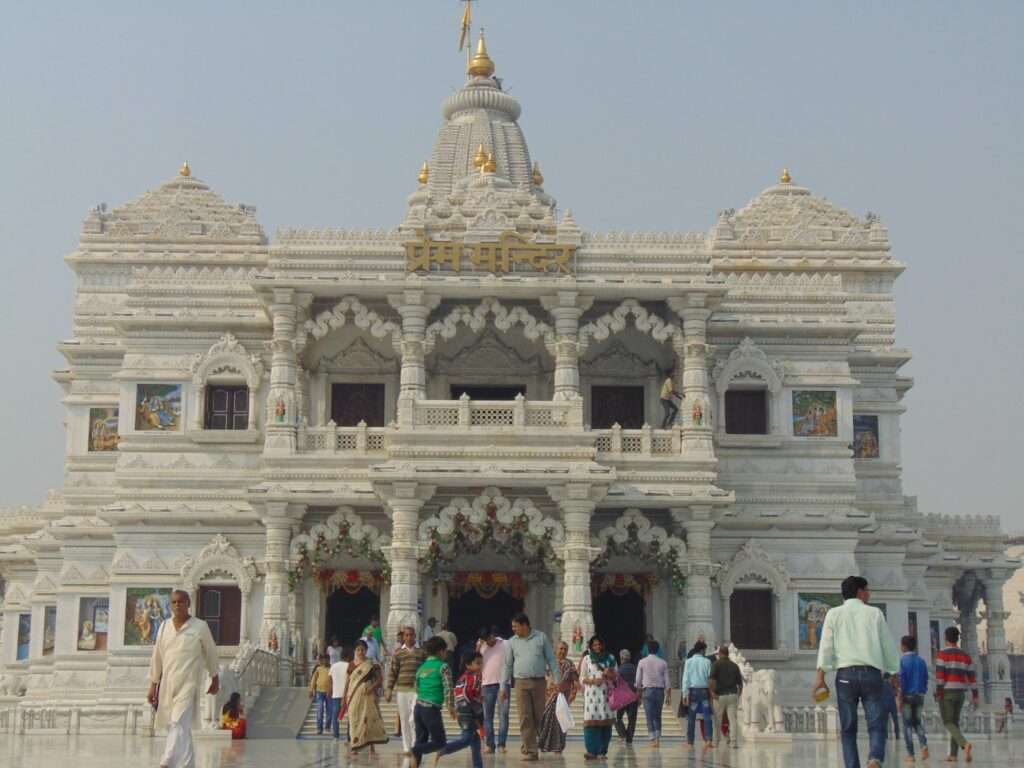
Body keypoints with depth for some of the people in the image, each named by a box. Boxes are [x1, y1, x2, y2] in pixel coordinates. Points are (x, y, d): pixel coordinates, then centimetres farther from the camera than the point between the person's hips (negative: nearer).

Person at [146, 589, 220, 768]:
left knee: (179, 725, -16)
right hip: (167, 684, 5)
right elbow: (157, 657, 11)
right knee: (176, 726, 12)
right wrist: (153, 685, 10)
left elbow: (211, 653, 7)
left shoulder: (200, 627, -4)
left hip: (188, 684, -5)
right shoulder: (164, 627, 7)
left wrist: (215, 679, 13)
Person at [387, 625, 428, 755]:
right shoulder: (397, 652, 6)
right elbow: (393, 672, 6)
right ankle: (407, 748, 16)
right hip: (402, 690, 2)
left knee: (414, 719, -12)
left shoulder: (422, 652, 4)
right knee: (404, 720, 7)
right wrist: (389, 689, 0)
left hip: (417, 690, -2)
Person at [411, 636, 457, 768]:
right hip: (432, 709, -7)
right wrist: (451, 707, -2)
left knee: (421, 740, 13)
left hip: (418, 707, 7)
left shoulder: (422, 667, 13)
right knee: (439, 742, 2)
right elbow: (448, 688, -11)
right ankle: (417, 751, -20)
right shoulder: (443, 666, -5)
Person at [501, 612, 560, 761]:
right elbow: (507, 665, 10)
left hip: (539, 682, 0)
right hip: (521, 683, 0)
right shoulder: (512, 641, 7)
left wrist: (557, 681, -2)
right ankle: (531, 751, -6)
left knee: (538, 717, 4)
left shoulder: (541, 637, 3)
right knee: (525, 718, -7)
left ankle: (526, 745, 24)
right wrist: (503, 687, 6)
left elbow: (551, 660, 4)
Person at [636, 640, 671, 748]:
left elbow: (638, 680, 0)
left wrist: (638, 694, 11)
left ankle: (653, 740, -6)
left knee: (650, 716, 0)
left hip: (647, 690, -2)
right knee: (657, 716, 13)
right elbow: (667, 681, 3)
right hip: (660, 691, 2)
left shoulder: (642, 662, -1)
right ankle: (658, 739, 8)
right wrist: (668, 696, 8)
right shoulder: (663, 663, 3)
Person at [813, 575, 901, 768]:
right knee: (876, 725, -2)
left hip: (845, 674, 1)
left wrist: (820, 675, -3)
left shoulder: (834, 614, 12)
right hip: (872, 673, -1)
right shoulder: (875, 613, 13)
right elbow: (888, 646, 12)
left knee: (848, 729, 7)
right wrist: (894, 675, 18)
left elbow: (826, 645, 2)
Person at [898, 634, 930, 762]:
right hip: (920, 695, 4)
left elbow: (902, 680, -12)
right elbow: (925, 680, 9)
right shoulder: (921, 661, 8)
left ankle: (910, 754, 1)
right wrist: (922, 692, 17)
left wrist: (900, 698, -11)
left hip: (907, 695, -4)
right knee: (917, 722, 15)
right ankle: (924, 744, -10)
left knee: (907, 724, 2)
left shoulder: (903, 660, -7)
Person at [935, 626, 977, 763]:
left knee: (948, 723, -4)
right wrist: (975, 695, 8)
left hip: (946, 692, -5)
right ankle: (953, 754, 11)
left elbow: (940, 674, -17)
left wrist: (938, 693, -15)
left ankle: (965, 744, -29)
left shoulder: (942, 654, -8)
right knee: (954, 722, 16)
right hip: (960, 693, 5)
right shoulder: (965, 655, 8)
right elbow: (972, 676, 6)